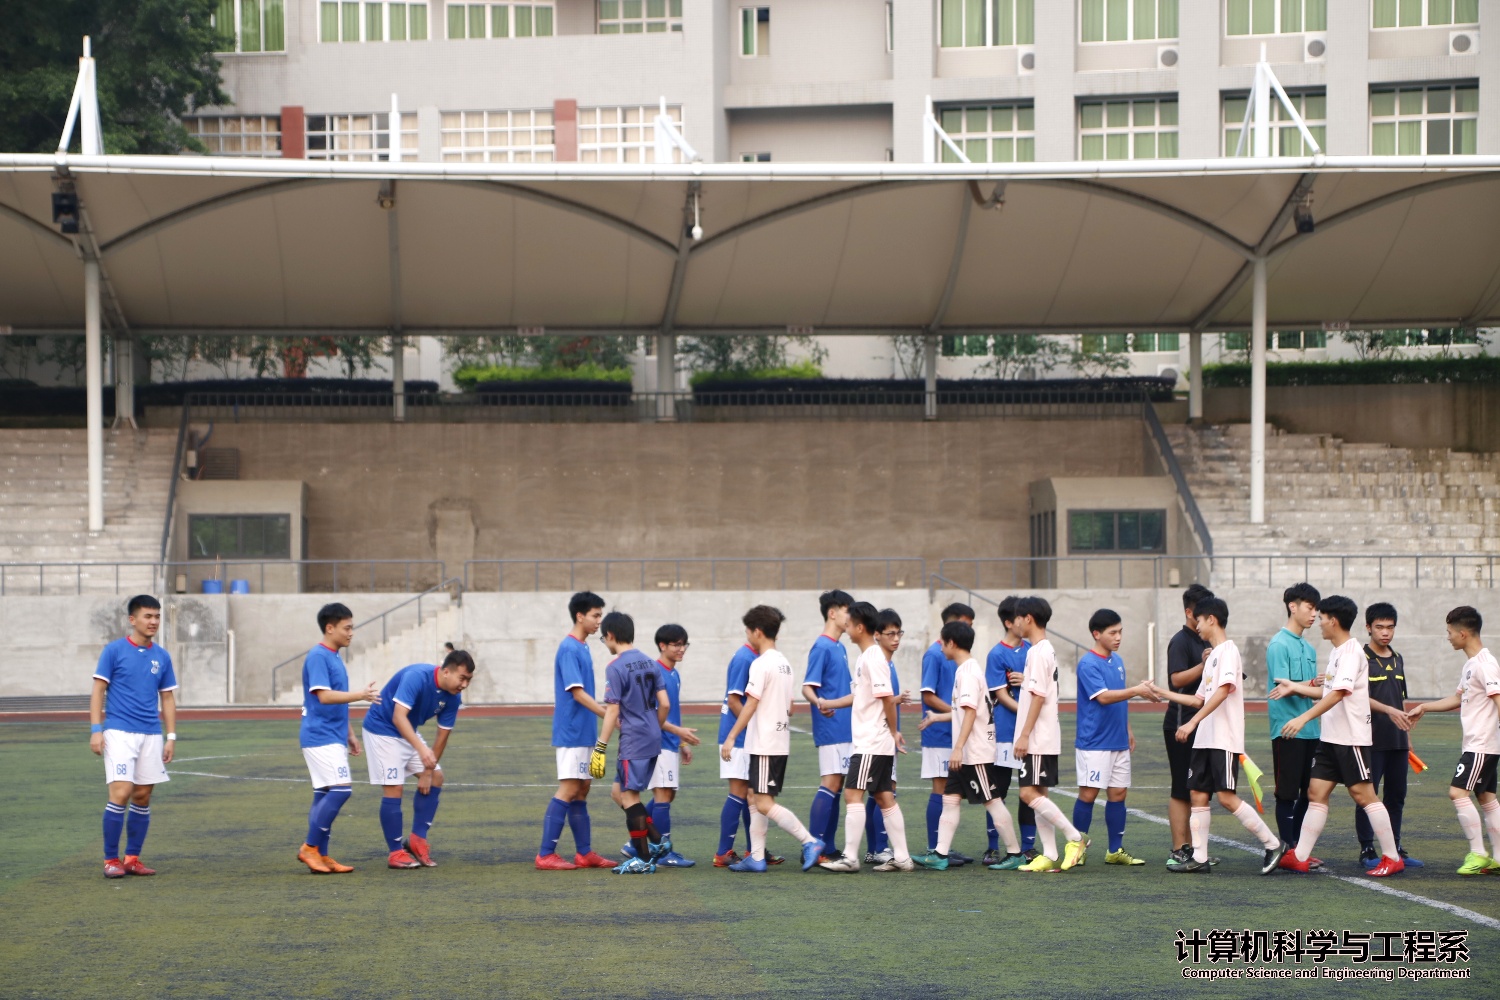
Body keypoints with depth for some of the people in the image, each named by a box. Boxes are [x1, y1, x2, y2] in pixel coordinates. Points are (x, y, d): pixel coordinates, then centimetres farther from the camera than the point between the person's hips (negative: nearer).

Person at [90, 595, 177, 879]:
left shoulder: (162, 657, 10)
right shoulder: (114, 650, -2)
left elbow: (167, 698, 15)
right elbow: (98, 691, -2)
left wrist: (171, 736, 8)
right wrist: (96, 730, -10)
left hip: (151, 735, 5)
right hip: (119, 734, -5)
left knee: (143, 797, 5)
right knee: (121, 792, -13)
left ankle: (132, 858, 14)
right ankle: (111, 860, -3)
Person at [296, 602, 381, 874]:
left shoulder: (334, 658, 16)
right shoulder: (317, 656, -13)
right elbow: (324, 696, -23)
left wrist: (349, 734, 23)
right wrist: (361, 695, -30)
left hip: (333, 738, 10)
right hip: (320, 737, -10)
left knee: (325, 795, 8)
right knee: (342, 788, -16)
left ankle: (321, 856, 10)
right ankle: (310, 847, -10)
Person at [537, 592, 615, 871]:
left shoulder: (582, 648, 14)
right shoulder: (569, 649, -14)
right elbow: (577, 693, -20)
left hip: (584, 733, 9)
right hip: (571, 733, -9)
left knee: (582, 790, 11)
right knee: (569, 790, -10)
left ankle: (585, 853, 15)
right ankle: (546, 855, -9)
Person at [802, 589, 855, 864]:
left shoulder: (840, 648, 16)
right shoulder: (822, 647, -10)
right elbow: (807, 687, -16)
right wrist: (820, 702, -35)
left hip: (845, 728, 9)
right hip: (830, 728, -9)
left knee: (836, 786, 8)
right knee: (830, 784, -13)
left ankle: (828, 848, 10)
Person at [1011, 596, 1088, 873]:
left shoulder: (1038, 652, -14)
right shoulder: (1045, 650, 16)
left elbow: (1038, 696, -20)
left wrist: (1024, 735, -20)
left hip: (1038, 738, -10)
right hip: (1040, 738, 10)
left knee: (1029, 793, -13)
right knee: (1037, 795, 8)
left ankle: (1076, 838, -8)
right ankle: (1049, 856, 8)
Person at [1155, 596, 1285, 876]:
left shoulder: (1228, 650, -10)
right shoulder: (1212, 655, 20)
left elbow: (1223, 690, -22)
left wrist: (1193, 722, -27)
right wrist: (1161, 693, 25)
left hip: (1225, 739, -9)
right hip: (1205, 738, 9)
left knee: (1226, 796, -12)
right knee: (1198, 794, 5)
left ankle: (1273, 844, -4)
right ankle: (1199, 858, 7)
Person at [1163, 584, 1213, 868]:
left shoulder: (1204, 642, 18)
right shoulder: (1181, 642, -11)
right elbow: (1177, 679, -24)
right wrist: (1203, 665, -35)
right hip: (1181, 725, -9)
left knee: (1195, 791, 12)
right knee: (1181, 791, -8)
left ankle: (1190, 848, 18)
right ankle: (1178, 852, -8)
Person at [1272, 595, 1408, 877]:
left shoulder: (1351, 653, -16)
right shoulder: (1338, 653, 15)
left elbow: (1338, 694, -26)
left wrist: (1303, 719, -32)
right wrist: (1295, 688, 21)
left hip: (1351, 737, -9)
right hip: (1331, 737, 9)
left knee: (1363, 795, -6)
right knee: (1316, 793, 5)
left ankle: (1392, 858, 1)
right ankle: (1299, 858, 4)